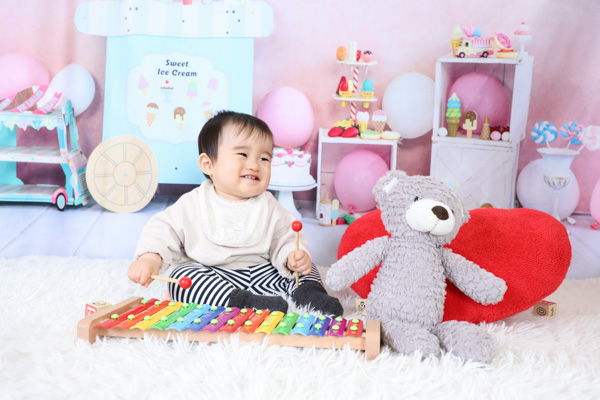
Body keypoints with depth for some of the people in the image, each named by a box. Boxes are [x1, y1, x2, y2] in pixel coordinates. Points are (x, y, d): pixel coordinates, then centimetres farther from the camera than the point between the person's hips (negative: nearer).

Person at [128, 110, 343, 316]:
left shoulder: (268, 207, 1)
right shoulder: (193, 205, -5)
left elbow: (285, 238, 1)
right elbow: (165, 229, -6)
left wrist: (294, 256, -23)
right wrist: (150, 258, -26)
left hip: (260, 272, 2)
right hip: (207, 275, -2)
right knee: (182, 276, -31)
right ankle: (243, 301, -40)